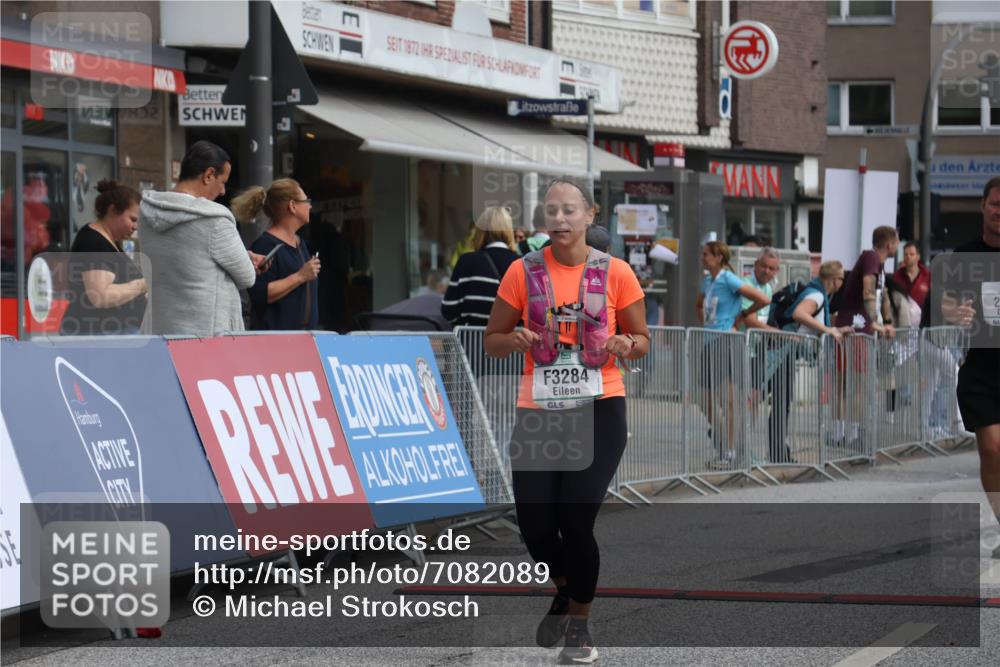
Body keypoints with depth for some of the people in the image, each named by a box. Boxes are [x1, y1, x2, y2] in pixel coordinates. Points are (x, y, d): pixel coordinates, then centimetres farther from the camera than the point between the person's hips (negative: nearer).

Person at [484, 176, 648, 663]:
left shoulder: (615, 273, -1)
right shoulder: (524, 272, 1)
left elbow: (642, 340, 9)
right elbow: (492, 341, 7)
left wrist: (626, 345, -14)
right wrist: (515, 340, -15)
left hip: (599, 410, -2)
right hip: (538, 412, 2)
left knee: (576, 523, -11)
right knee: (535, 528, -3)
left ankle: (579, 624, 13)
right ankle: (565, 589, 32)